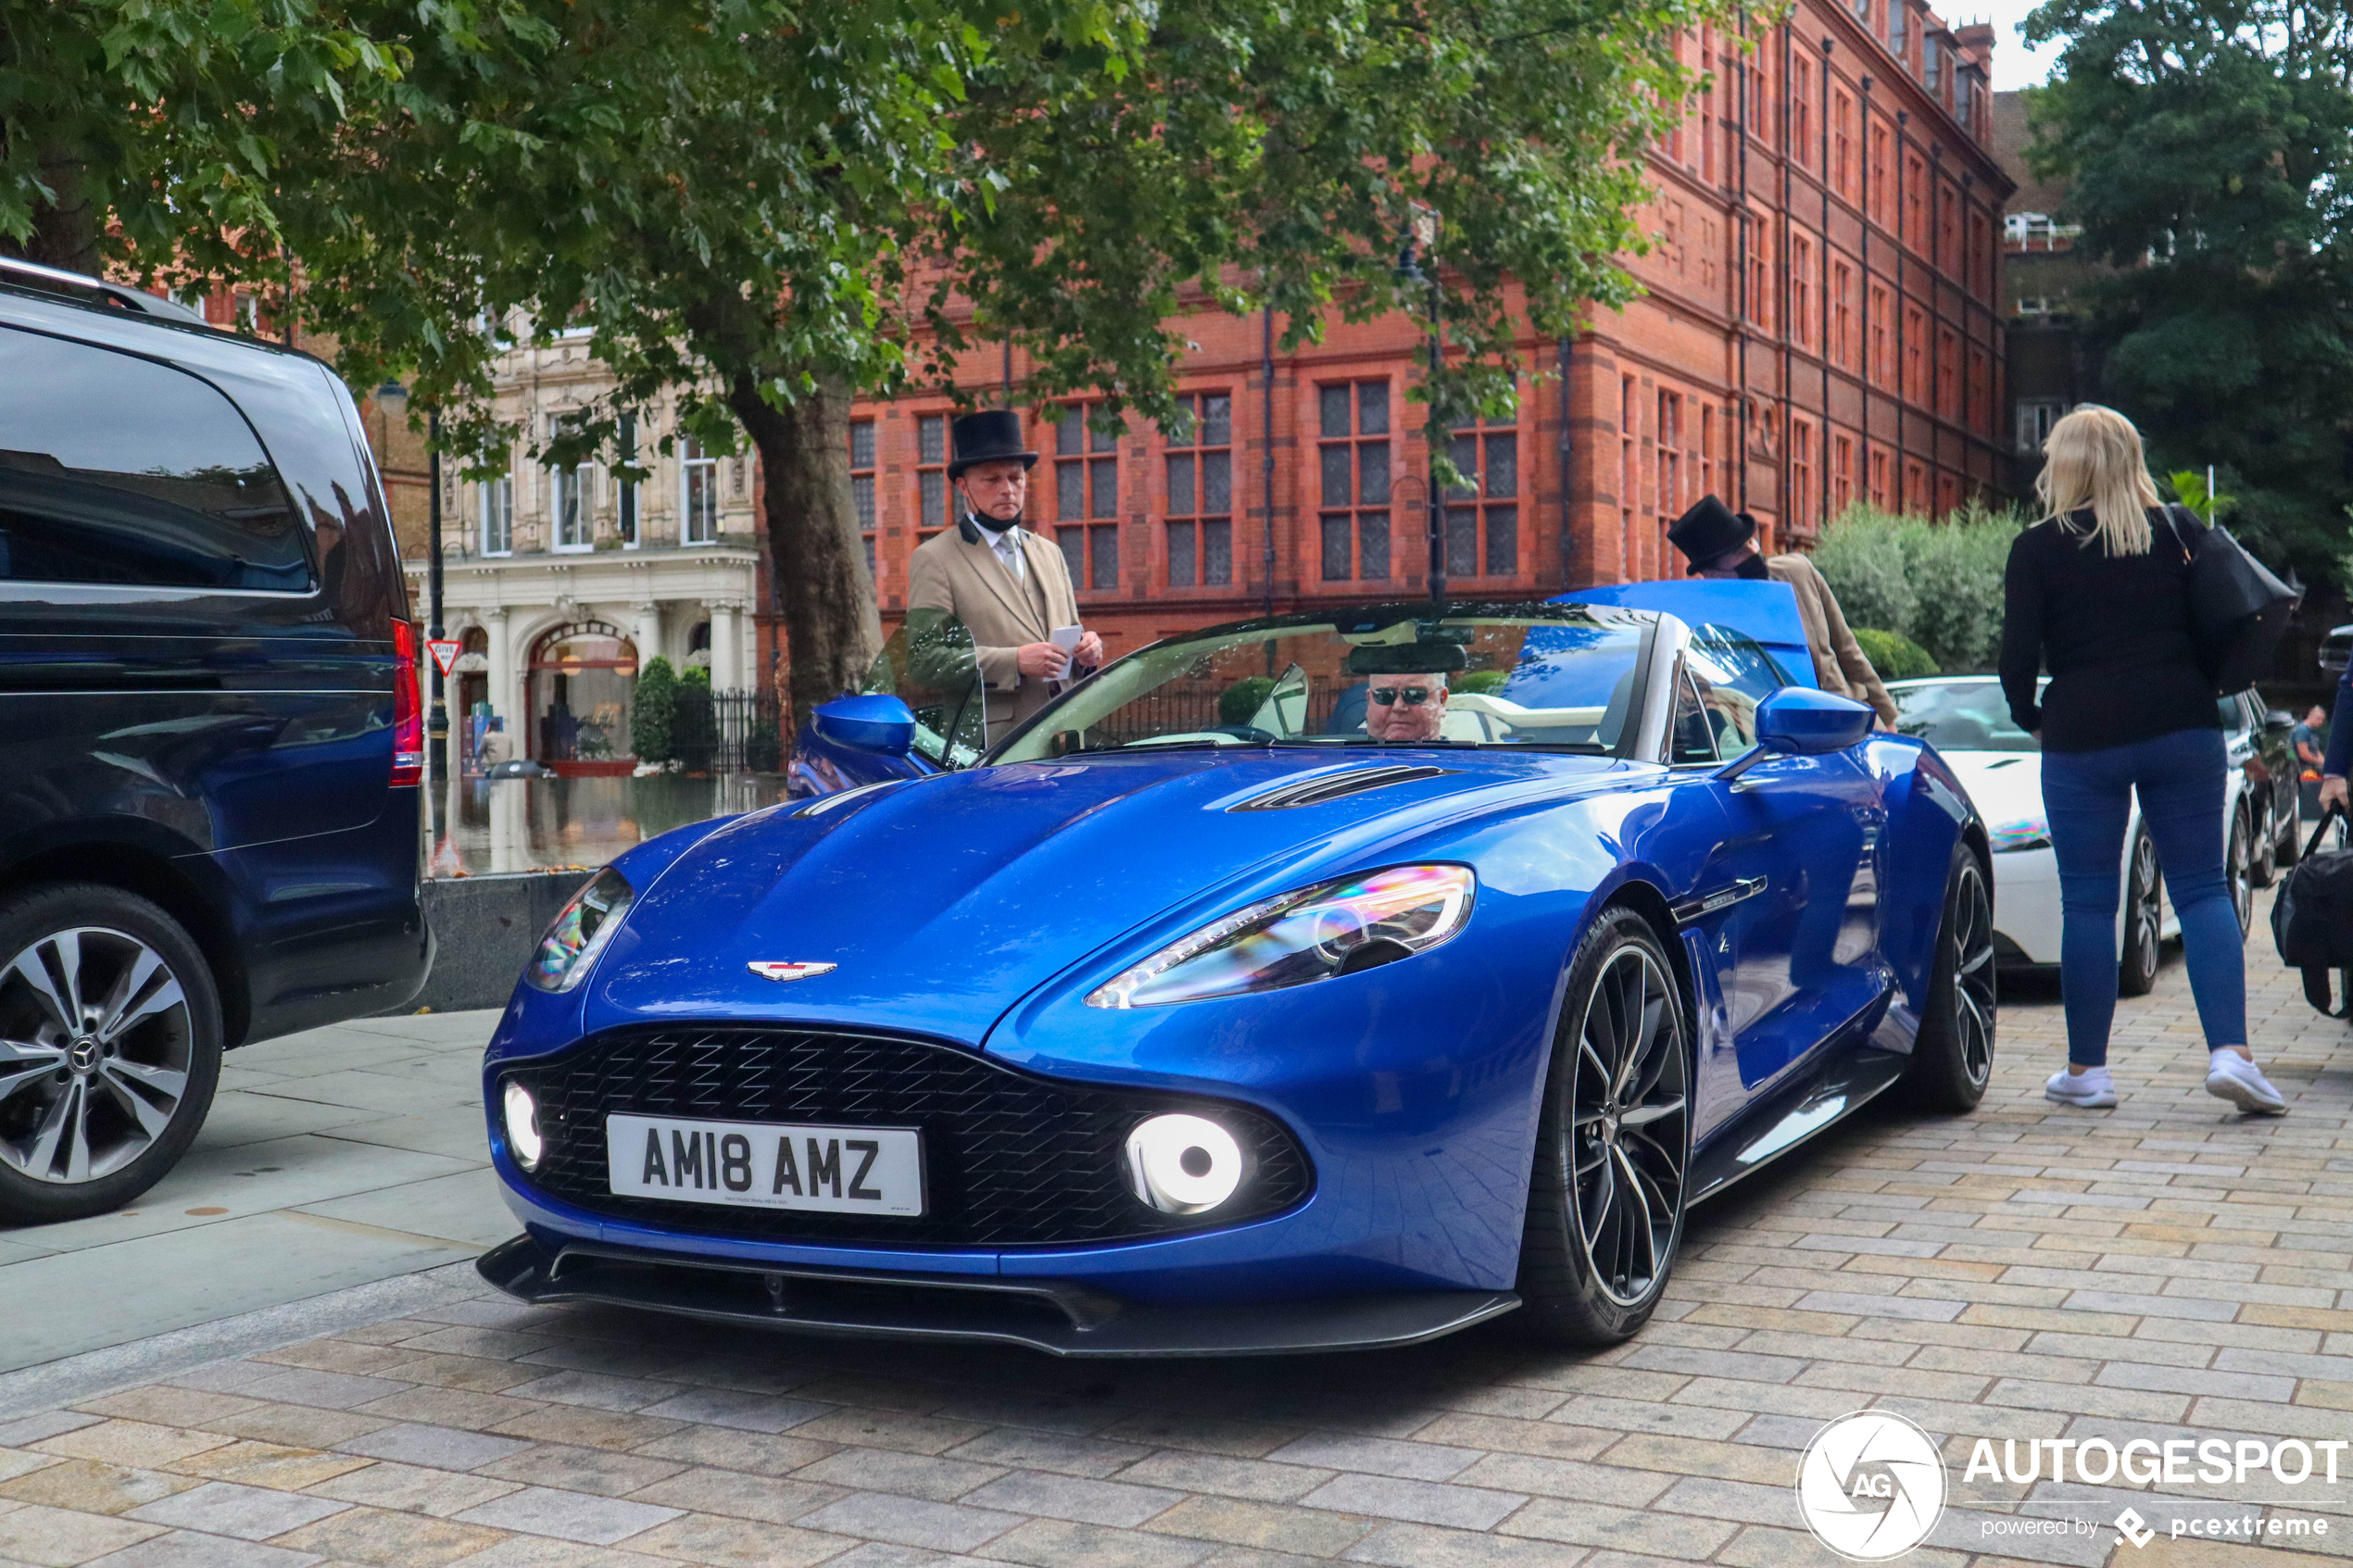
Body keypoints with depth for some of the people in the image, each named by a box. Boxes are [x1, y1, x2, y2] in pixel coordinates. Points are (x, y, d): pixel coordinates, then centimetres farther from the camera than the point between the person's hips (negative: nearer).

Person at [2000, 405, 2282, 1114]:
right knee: (2203, 890, 5)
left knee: (2088, 903, 3)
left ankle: (2086, 1069, 8)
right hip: (2184, 730, 2)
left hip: (2083, 737, -2)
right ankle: (2230, 1051, -8)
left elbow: (2018, 656, -5)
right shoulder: (2182, 531, 6)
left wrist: (2030, 717, 11)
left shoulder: (2038, 549, -2)